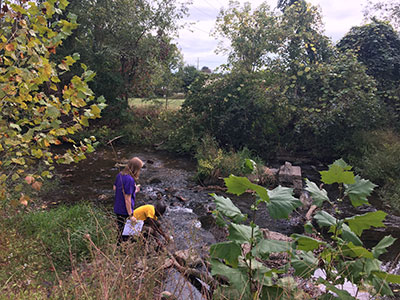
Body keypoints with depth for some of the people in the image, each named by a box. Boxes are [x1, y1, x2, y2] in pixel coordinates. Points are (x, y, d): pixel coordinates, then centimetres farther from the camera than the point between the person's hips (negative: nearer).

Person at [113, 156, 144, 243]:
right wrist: (131, 215, -18)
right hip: (125, 211, -8)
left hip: (117, 209, 8)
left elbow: (114, 188, 15)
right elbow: (127, 199, -25)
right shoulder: (130, 180, -27)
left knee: (120, 230, 24)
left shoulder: (120, 174, -1)